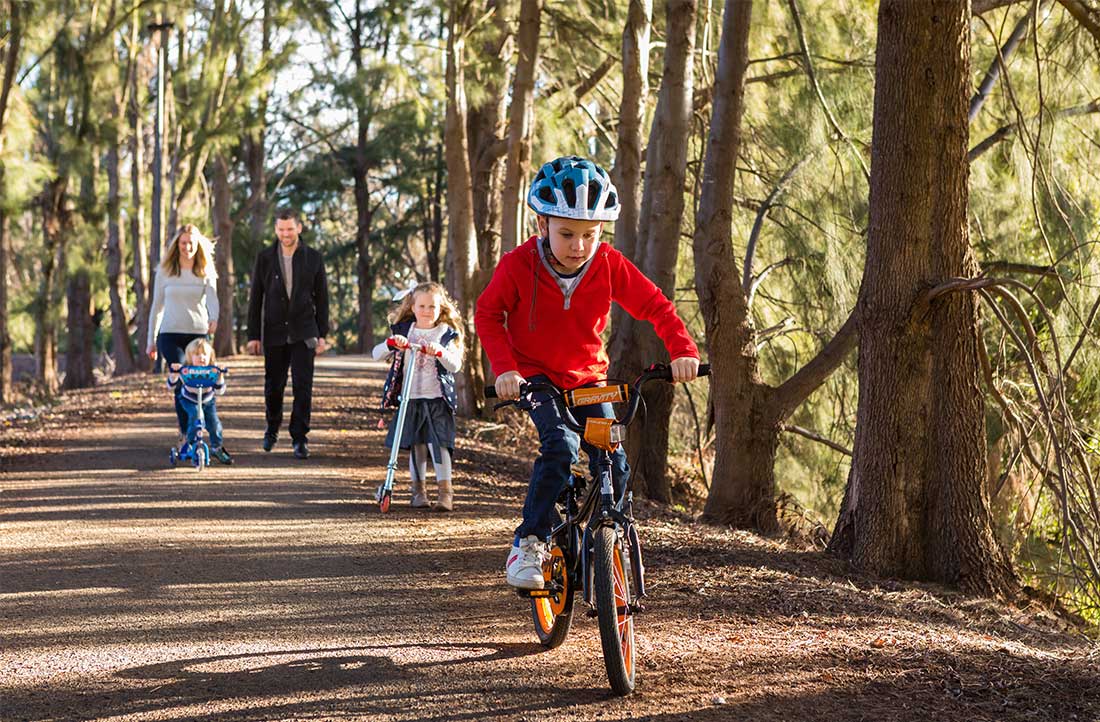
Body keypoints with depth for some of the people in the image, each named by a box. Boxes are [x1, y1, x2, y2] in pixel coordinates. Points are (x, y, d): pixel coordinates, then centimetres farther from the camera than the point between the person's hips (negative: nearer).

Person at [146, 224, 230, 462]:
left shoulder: (206, 272, 6)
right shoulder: (165, 271, 6)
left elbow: (212, 297, -12)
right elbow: (157, 306, 12)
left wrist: (214, 318, -34)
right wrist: (151, 340, 13)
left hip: (198, 334, 2)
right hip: (170, 334, -2)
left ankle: (183, 421, 25)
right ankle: (188, 435, -19)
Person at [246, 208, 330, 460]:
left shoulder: (313, 258, 2)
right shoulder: (265, 258, 2)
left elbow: (321, 297, 5)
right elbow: (255, 298, 4)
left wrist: (322, 334, 1)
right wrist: (253, 335, 0)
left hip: (303, 333, -1)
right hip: (274, 333, 1)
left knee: (302, 386, -8)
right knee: (274, 385, 10)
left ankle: (299, 439, -4)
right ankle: (272, 428, 33)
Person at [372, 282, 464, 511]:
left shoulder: (447, 334, 2)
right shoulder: (403, 331, 7)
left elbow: (455, 365, -9)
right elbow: (376, 355, 1)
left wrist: (440, 352, -28)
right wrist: (391, 343, -19)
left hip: (437, 399, -2)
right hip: (410, 399, 2)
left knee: (438, 443, -12)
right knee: (416, 445, 6)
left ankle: (445, 491, -11)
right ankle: (418, 490, 17)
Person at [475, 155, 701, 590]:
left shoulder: (609, 266, -13)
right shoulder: (519, 265, -18)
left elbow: (655, 306, -7)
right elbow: (488, 314, -6)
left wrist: (682, 350, -24)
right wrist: (504, 368, -20)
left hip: (588, 378, 3)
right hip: (535, 377, -3)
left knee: (614, 462, -11)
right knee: (561, 446, -29)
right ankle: (530, 542, -19)